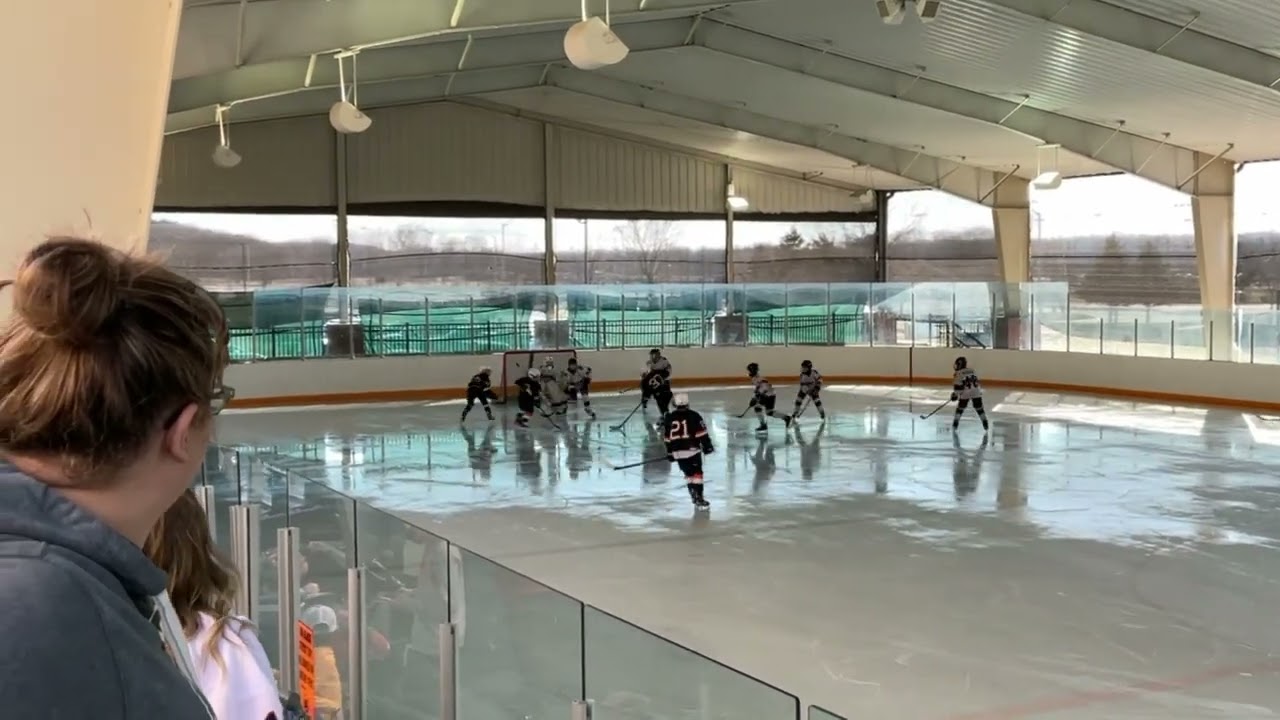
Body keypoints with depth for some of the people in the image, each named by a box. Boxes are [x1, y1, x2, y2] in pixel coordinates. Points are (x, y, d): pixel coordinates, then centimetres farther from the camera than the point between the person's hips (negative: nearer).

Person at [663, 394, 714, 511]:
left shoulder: (669, 419, 8)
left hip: (678, 451, 4)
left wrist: (670, 452, 20)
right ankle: (698, 498, -12)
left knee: (688, 473, 20)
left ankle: (694, 494, 25)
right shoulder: (693, 416, -4)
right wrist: (707, 446, 3)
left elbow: (666, 438, 12)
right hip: (692, 449, -4)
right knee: (697, 473, -4)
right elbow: (702, 433, -6)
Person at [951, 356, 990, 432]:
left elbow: (957, 386, -8)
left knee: (960, 408, 10)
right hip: (976, 392, 4)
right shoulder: (972, 370, 12)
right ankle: (985, 424, 7)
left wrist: (955, 394, -1)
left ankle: (955, 424, 8)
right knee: (979, 408, 10)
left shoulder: (958, 374, -5)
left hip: (965, 393, -4)